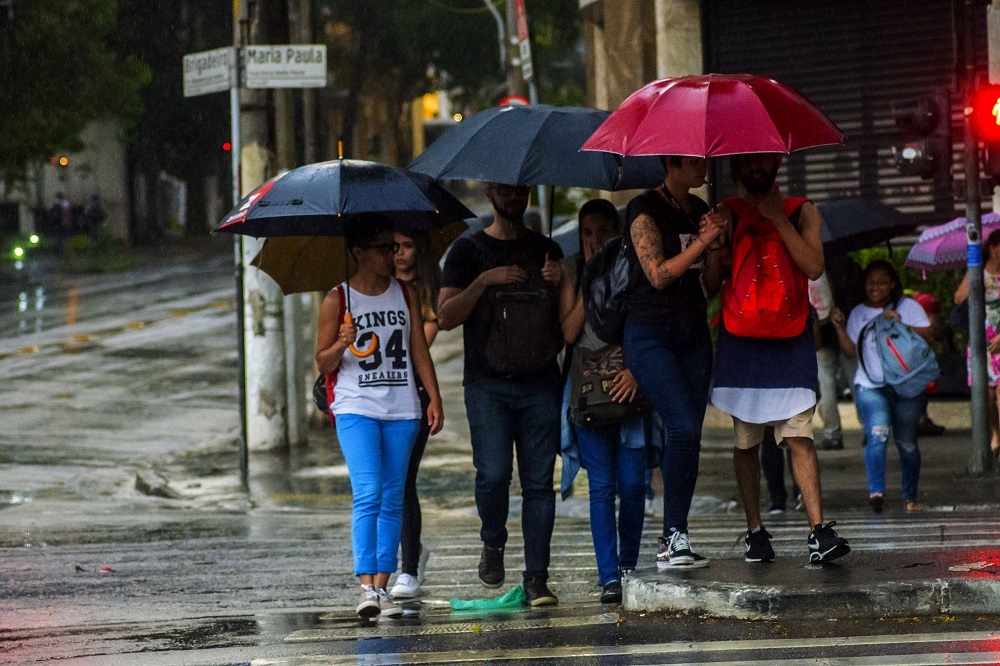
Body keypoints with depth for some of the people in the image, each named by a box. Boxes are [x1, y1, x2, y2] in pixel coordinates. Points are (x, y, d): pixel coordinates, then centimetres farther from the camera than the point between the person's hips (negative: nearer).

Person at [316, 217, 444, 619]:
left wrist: (434, 397, 3)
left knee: (392, 501, 3)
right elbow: (323, 363, 5)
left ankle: (382, 587, 7)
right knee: (367, 496, -16)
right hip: (356, 409, -4)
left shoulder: (406, 295, 10)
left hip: (401, 410, 4)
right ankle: (366, 588, -21)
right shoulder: (337, 301, 1)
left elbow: (419, 350, 12)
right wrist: (341, 345, -16)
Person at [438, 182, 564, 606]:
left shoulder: (547, 251, 17)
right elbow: (446, 317, -1)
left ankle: (537, 577, 0)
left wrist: (559, 285, -2)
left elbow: (567, 320, 17)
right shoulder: (469, 250, 8)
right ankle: (493, 544, 13)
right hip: (487, 384, -2)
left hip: (539, 381, 2)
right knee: (493, 473, -14)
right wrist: (486, 280, -11)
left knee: (539, 481, -3)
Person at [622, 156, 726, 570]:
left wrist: (715, 246, -2)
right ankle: (675, 537, -16)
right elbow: (659, 275, -14)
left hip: (693, 333, 7)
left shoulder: (699, 210, 14)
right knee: (683, 427, -21)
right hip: (649, 336, -7)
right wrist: (703, 241, -13)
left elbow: (712, 286, 14)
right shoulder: (645, 210, -5)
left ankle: (672, 542, 5)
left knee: (689, 435, 0)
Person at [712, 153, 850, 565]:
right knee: (746, 441, 4)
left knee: (799, 436, -11)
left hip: (791, 340, -1)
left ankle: (819, 532, -16)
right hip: (741, 340, 1)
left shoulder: (801, 213, 9)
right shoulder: (728, 215, 9)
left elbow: (813, 267, -7)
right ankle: (755, 531, 13)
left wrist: (778, 218, -8)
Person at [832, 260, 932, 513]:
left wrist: (899, 325, -13)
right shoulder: (858, 313, 15)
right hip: (870, 385, 0)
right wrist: (840, 328, -4)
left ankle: (910, 497, 16)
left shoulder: (908, 307, 9)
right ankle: (876, 491, -33)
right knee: (878, 433, -22)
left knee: (906, 443, 3)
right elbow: (851, 351, 10)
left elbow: (926, 334, -1)